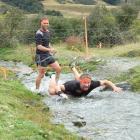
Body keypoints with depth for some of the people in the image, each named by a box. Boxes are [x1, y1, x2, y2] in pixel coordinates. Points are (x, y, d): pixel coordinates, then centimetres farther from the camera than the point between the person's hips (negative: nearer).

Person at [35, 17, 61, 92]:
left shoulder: (48, 32, 11)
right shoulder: (39, 34, -16)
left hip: (48, 55, 8)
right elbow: (39, 47, -24)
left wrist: (51, 48, 6)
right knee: (41, 74, -2)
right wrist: (49, 49, -33)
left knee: (58, 69, 5)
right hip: (41, 56, -8)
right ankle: (37, 90, 11)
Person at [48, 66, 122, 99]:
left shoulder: (91, 84, -43)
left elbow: (105, 81, -33)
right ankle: (53, 77, 27)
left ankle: (73, 67, 69)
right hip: (70, 83, -4)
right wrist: (61, 93, -73)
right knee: (52, 91, -5)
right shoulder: (73, 85, -50)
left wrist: (114, 87, -48)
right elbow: (58, 87, -52)